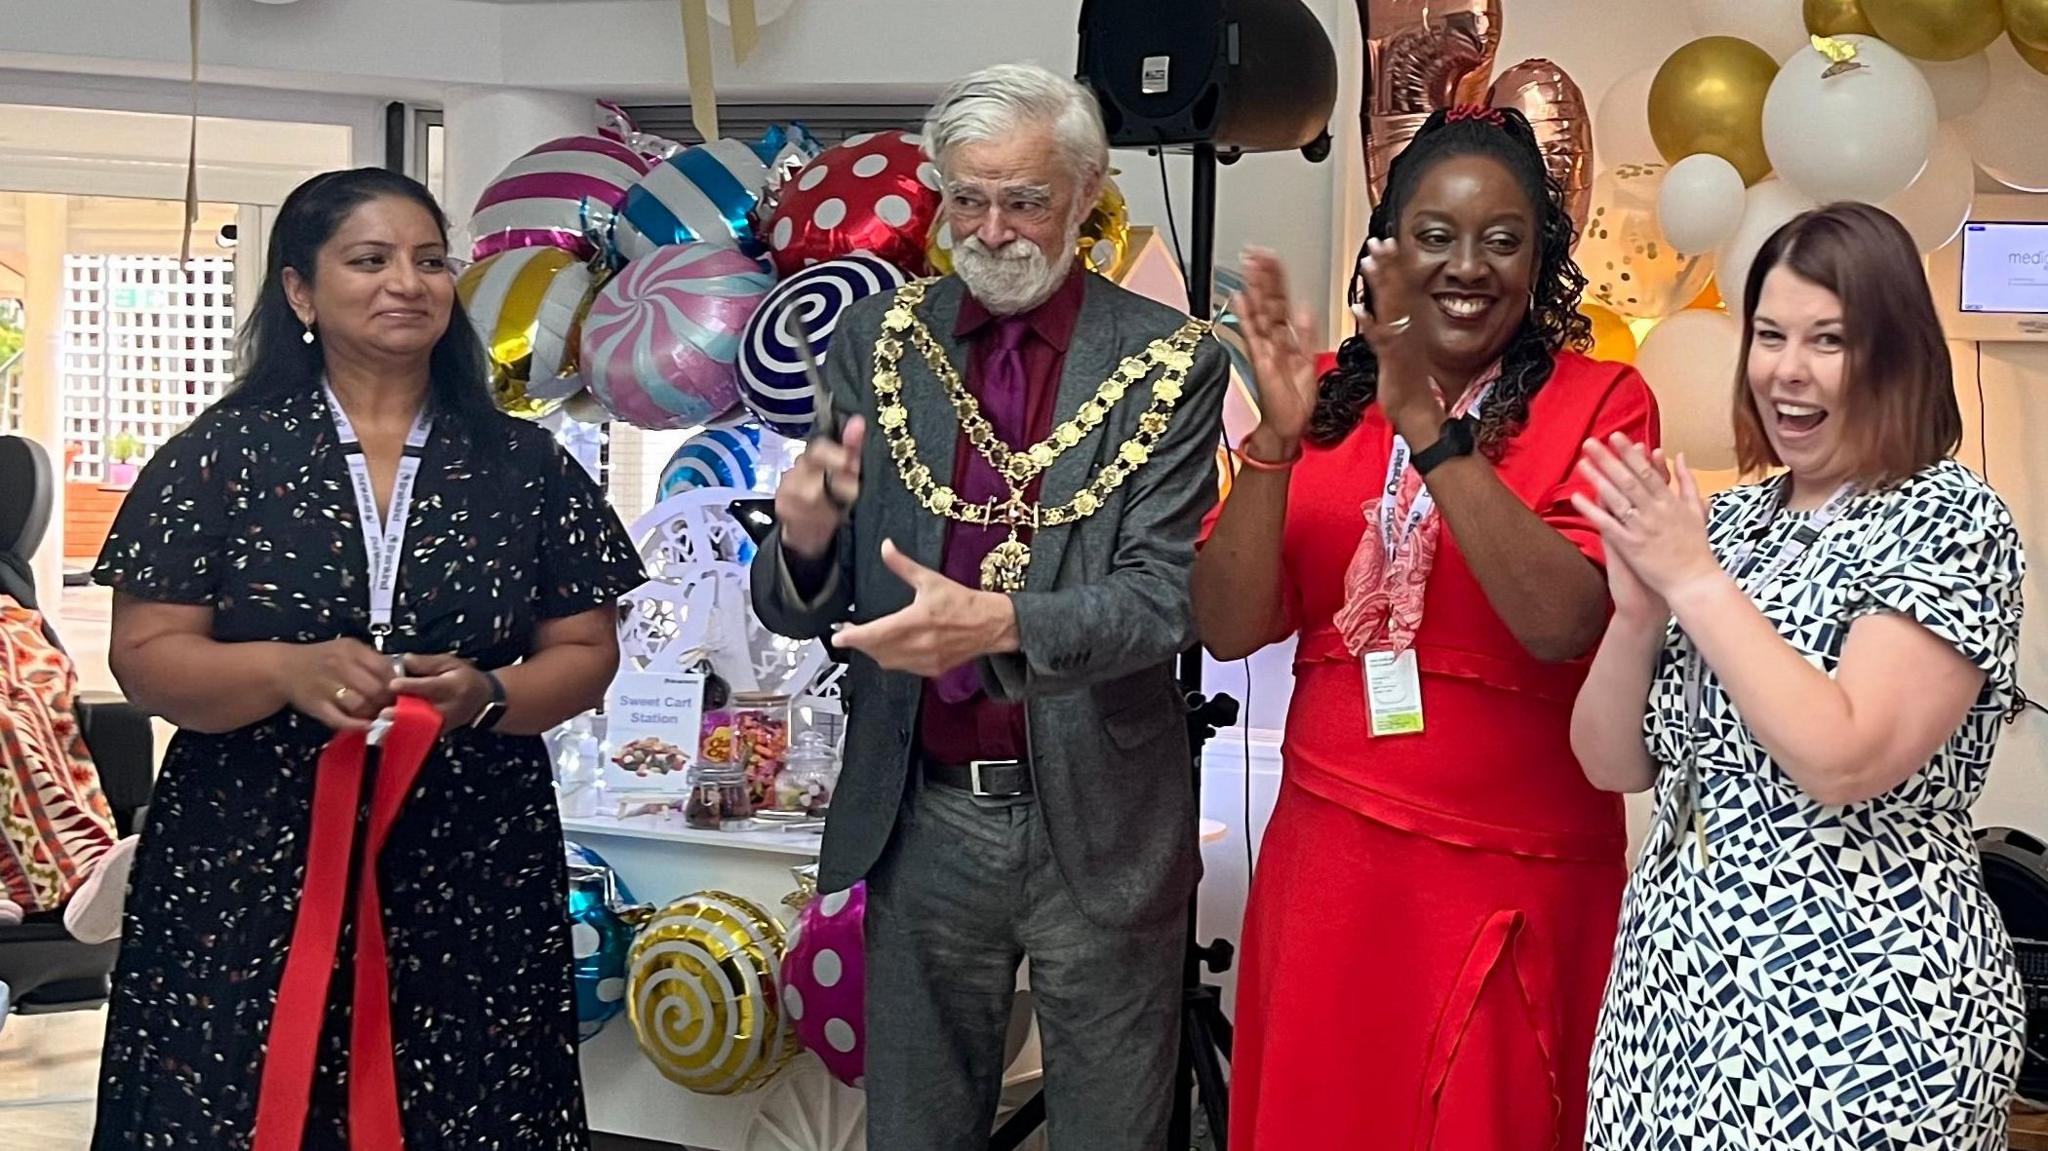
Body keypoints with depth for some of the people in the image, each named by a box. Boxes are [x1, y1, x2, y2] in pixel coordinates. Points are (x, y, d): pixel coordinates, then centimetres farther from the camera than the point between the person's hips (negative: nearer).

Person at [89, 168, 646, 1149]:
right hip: (242, 877, -1)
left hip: (472, 880, 1)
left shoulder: (525, 466, 6)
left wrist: (487, 694, -14)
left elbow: (585, 651, 6)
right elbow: (145, 656, -2)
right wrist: (288, 671, -20)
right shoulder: (221, 455, 1)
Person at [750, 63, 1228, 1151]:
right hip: (921, 817, 2)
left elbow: (1163, 599, -15)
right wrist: (804, 540, -22)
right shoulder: (875, 342, 0)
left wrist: (1000, 623, -33)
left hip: (1098, 826, -2)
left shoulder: (1171, 363, -7)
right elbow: (796, 608, 1)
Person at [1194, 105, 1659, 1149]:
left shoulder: (1598, 400, -5)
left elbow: (1561, 621, -20)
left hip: (1511, 871, -3)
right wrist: (1277, 438, -17)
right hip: (1327, 853, 3)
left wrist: (1429, 426, -24)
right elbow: (1229, 629, -4)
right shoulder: (1331, 400, 5)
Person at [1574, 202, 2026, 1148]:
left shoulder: (1951, 520, -10)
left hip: (1857, 1009, -6)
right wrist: (1639, 605, -11)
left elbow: (1842, 760, -23)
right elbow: (1613, 764, 5)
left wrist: (1695, 581, -17)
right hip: (1674, 976, 6)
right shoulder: (1726, 521, 7)